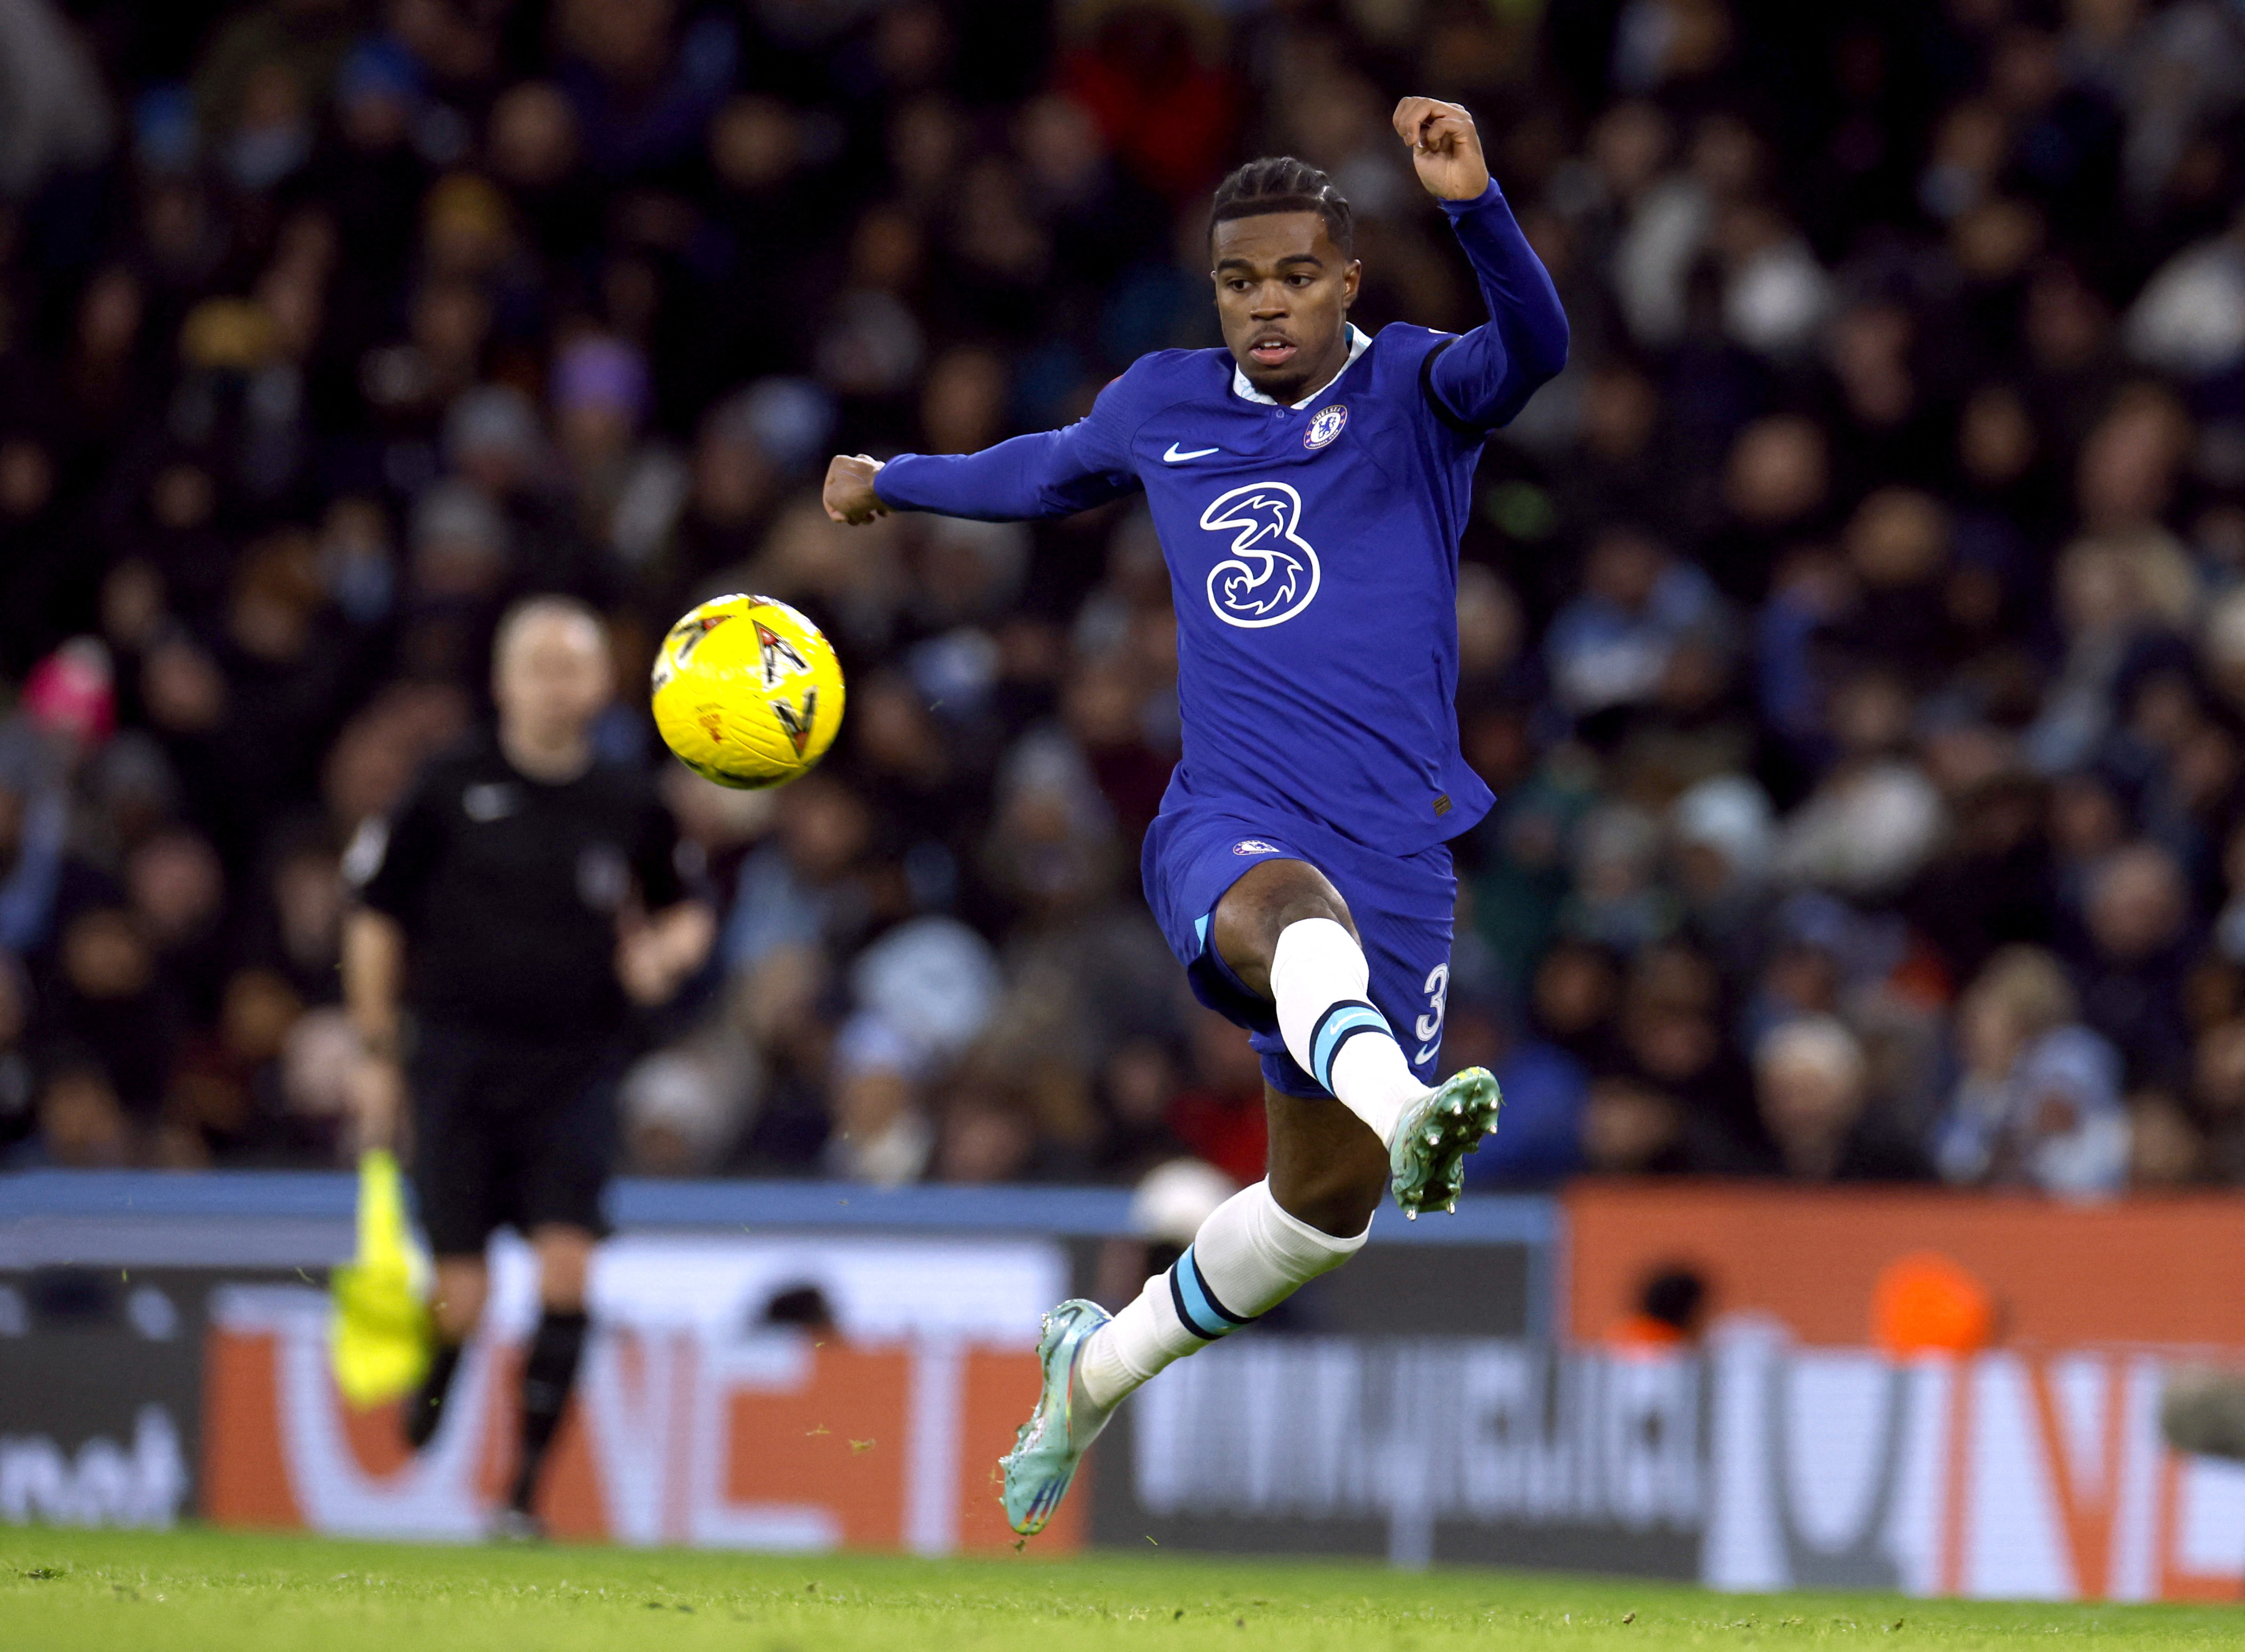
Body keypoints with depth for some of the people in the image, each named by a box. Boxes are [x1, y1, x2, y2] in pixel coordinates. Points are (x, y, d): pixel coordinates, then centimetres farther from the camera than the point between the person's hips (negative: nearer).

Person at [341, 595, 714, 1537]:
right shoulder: (450, 790, 0)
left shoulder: (629, 807, 6)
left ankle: (526, 1486, -5)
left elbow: (685, 910, 22)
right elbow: (376, 920, 7)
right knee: (461, 1301, -6)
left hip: (575, 1070, 1)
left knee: (566, 1273, -15)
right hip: (460, 1063, -1)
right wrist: (380, 1053, 4)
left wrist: (670, 949, -1)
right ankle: (413, 1435, 26)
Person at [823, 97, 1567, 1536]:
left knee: (1325, 1205, 7)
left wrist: (1474, 203, -39)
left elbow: (1532, 352, -21)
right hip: (1224, 829, 0)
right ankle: (1406, 1116, -71)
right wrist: (896, 483, 54)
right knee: (1296, 909, -39)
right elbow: (1053, 473, 37)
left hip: (1397, 854, 0)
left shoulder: (1414, 393, 3)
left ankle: (1102, 1365, 33)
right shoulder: (1162, 406, 14)